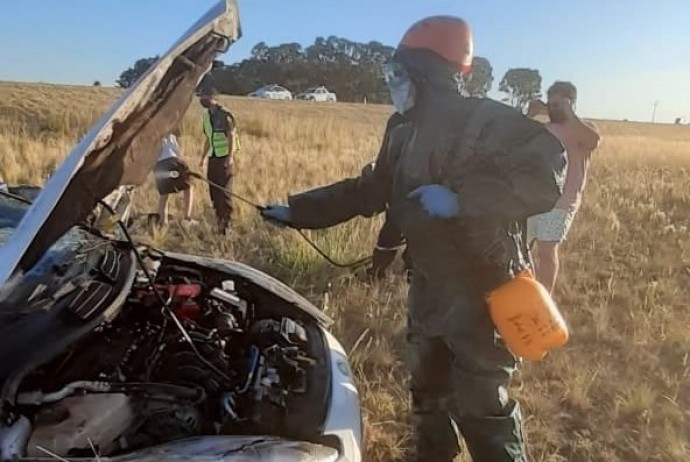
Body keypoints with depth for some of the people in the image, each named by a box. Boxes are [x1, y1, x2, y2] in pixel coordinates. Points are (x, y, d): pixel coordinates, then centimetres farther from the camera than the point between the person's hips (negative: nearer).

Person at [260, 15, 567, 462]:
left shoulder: (483, 120, -16)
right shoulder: (404, 131, 8)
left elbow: (546, 173, -25)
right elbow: (369, 191, 13)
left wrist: (462, 199, -30)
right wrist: (296, 210, 10)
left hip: (480, 288, -8)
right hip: (430, 285, 8)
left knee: (481, 405, 2)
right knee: (427, 391, 22)